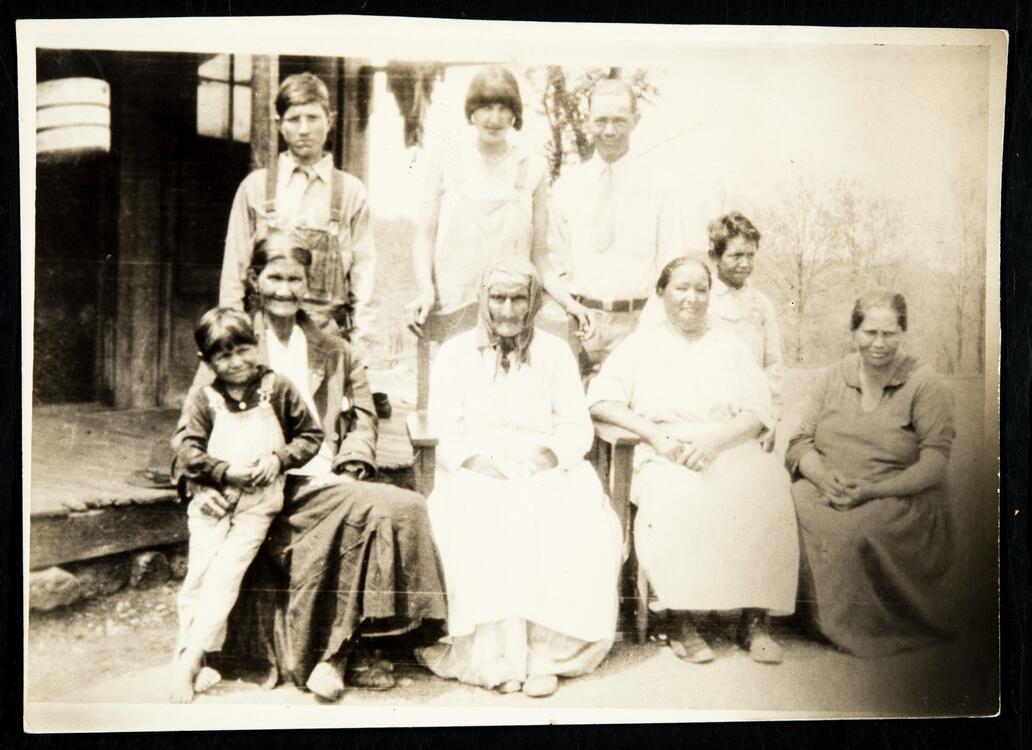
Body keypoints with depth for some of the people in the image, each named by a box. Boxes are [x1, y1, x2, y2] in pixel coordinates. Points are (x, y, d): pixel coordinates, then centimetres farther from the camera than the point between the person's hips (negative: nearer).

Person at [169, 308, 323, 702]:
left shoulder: (278, 389, -1)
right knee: (197, 577, 2)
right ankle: (188, 659, 16)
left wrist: (279, 458, -12)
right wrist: (227, 471, -19)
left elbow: (311, 435, 3)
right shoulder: (202, 398, -2)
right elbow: (189, 453, -7)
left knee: (224, 578, -9)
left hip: (257, 505, -1)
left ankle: (188, 665, -2)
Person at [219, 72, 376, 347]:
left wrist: (361, 344, -1)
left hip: (329, 334, 0)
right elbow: (234, 268, 9)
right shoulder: (255, 187, 7)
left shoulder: (351, 191, 7)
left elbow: (363, 272, 5)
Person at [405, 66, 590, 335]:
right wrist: (426, 290, -10)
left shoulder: (534, 168, 7)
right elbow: (425, 237, 7)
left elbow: (538, 253, 9)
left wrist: (567, 300, -4)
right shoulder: (446, 163, 8)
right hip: (450, 308, 0)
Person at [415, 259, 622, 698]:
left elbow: (577, 426, 9)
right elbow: (443, 429, 3)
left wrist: (550, 454, -12)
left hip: (545, 468, 1)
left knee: (581, 522, -30)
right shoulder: (455, 354, 12)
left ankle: (546, 651, -22)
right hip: (475, 470, -1)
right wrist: (476, 459, -16)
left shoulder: (554, 353, 15)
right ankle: (493, 655, -24)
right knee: (477, 525, -34)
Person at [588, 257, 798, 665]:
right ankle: (683, 621, -24)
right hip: (667, 460, -1)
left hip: (732, 452, 2)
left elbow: (758, 413, 8)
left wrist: (714, 440, -12)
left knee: (765, 492, -31)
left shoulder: (730, 347, 21)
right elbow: (601, 400, 4)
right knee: (674, 498, -36)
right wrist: (653, 432, -11)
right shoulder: (641, 345, 17)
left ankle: (754, 619, -20)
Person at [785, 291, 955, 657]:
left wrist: (872, 490, -19)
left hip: (900, 500, -3)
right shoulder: (834, 376, 13)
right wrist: (824, 477, -12)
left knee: (854, 529, -35)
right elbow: (800, 443, 10)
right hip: (827, 492, 4)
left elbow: (935, 464, -7)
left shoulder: (925, 384, 1)